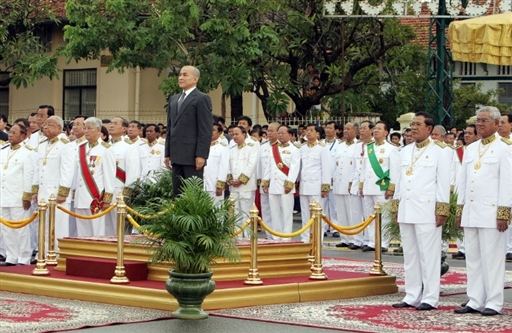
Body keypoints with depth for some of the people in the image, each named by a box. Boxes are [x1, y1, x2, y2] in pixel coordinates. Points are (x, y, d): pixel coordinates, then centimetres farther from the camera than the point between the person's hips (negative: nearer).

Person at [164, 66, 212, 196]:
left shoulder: (202, 99, -4)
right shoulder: (173, 99, 19)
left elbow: (206, 130, -10)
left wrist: (201, 155, -16)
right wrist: (168, 153, 14)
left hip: (193, 156, -7)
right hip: (177, 156, 7)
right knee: (178, 194, 8)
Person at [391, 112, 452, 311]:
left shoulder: (440, 151, -2)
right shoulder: (405, 151, 17)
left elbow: (444, 182, -6)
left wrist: (441, 211, -11)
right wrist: (396, 207, 14)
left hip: (427, 211, -6)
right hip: (406, 210, 7)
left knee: (428, 255, -4)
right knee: (410, 255, 9)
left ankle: (430, 298, 1)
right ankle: (412, 296, 15)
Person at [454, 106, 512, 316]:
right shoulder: (470, 149, 16)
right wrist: (460, 209, 14)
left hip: (491, 213, -6)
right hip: (470, 213, 7)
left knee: (492, 258, -4)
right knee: (473, 258, 8)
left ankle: (493, 303, 2)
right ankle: (475, 301, 14)